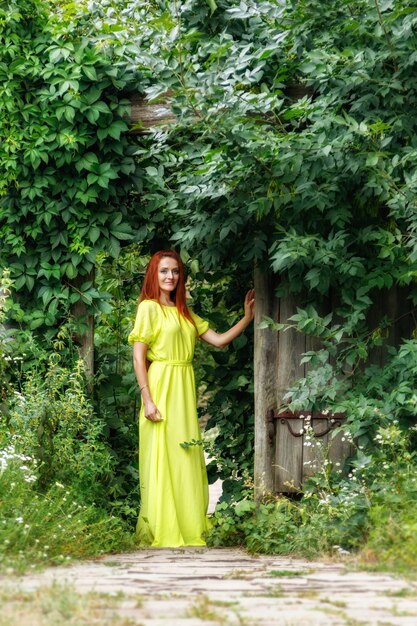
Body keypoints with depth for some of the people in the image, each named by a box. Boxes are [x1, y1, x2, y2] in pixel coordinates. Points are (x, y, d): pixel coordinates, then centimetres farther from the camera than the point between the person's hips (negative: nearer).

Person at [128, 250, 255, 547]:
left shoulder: (184, 312, 16)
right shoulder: (149, 308, -4)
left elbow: (219, 340, 13)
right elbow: (138, 357, -9)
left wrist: (248, 317, 3)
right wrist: (147, 399, -16)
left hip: (185, 391, 7)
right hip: (161, 389, -7)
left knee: (186, 459, 8)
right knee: (162, 459, -5)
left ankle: (189, 528, 15)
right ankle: (161, 532, 1)